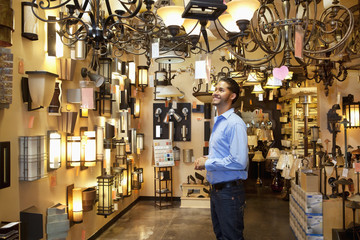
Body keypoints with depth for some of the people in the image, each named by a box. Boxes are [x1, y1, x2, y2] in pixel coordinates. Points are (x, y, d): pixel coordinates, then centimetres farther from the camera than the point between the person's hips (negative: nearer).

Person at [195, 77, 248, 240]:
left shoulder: (235, 123, -19)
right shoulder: (218, 122, 14)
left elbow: (239, 162, -28)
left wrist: (207, 163, -18)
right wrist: (206, 159, 5)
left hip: (229, 190, -10)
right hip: (215, 188, 10)